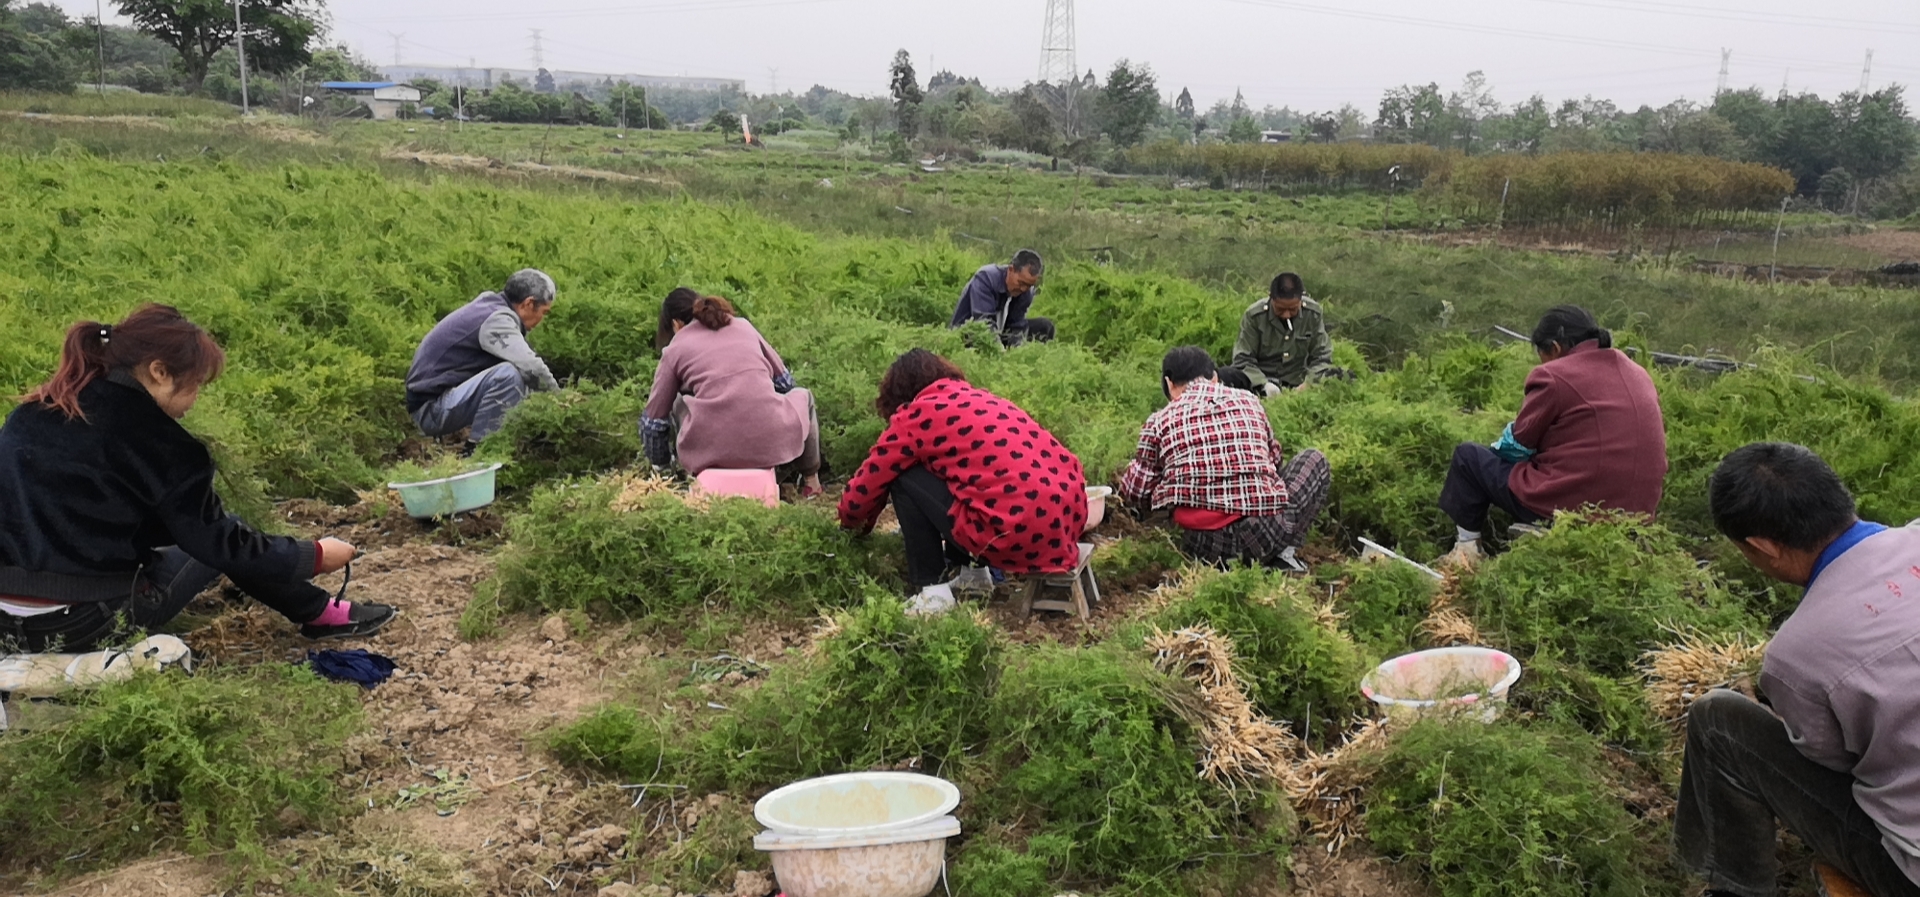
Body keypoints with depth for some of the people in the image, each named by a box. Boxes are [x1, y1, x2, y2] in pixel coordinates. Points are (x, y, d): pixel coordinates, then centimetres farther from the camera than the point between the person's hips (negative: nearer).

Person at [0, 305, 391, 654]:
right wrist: (316, 556, 4)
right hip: (82, 623, -7)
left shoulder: (33, 412, 9)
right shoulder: (146, 435, -12)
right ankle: (317, 614, 24)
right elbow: (217, 541, -7)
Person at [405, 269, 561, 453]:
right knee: (510, 374, -29)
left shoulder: (490, 306, 11)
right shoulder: (496, 320, -18)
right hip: (432, 409, -10)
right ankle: (475, 451, -19)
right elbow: (531, 367, -30)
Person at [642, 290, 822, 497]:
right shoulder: (743, 326, 20)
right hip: (770, 440, 1)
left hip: (714, 449, -1)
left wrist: (661, 465, 35)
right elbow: (784, 381, 27)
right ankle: (810, 482, 33)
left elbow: (653, 421, 18)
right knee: (802, 396, 33)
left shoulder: (675, 350, 14)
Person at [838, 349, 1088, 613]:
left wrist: (851, 521, 37)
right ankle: (973, 573, 24)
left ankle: (933, 591, 6)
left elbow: (866, 484, 14)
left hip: (1018, 533, -8)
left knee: (905, 479, 8)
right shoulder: (982, 399, 26)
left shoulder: (916, 416, 5)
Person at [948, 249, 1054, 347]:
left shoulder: (1026, 293, -9)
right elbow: (984, 323, -35)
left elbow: (1017, 326, -8)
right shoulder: (986, 278, -27)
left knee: (1045, 325, -5)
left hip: (998, 334, 6)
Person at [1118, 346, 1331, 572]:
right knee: (1314, 460, 26)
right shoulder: (1248, 400, 13)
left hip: (1206, 545, 1)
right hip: (1268, 533, 0)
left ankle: (1226, 563, 7)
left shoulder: (1160, 421, 7)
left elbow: (1139, 490, 10)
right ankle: (1282, 554, 8)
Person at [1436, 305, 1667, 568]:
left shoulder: (1552, 376, -9)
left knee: (1468, 455, 10)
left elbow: (1518, 445, -2)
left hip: (1569, 507, -7)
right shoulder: (1639, 374, 12)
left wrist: (1498, 447, 20)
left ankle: (1466, 549, 11)